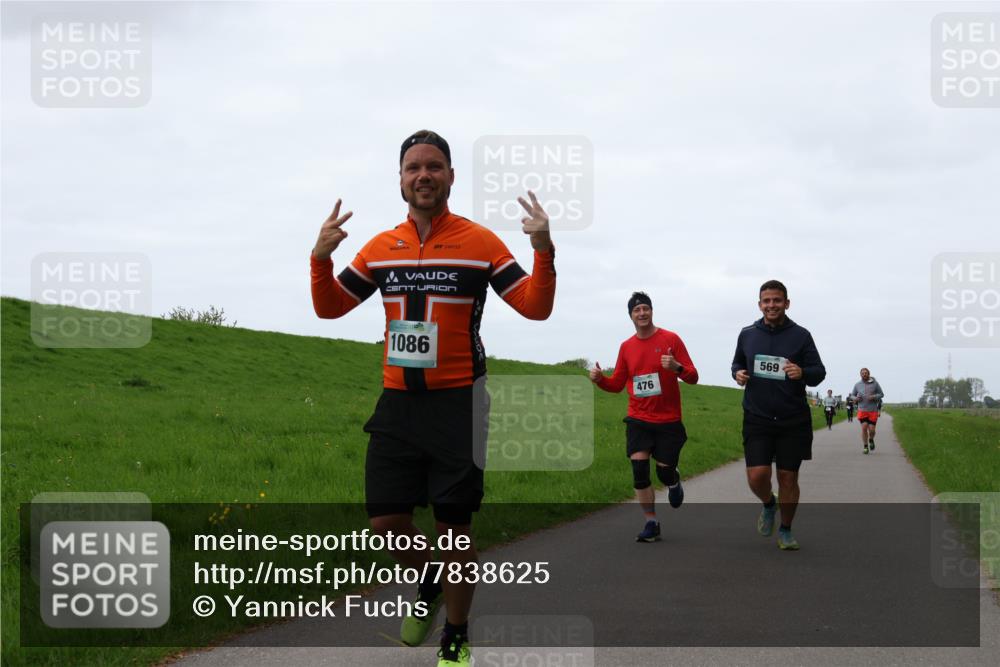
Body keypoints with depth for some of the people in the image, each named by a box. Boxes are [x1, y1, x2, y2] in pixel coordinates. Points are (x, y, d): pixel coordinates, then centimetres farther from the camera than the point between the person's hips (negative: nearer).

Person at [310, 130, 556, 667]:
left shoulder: (481, 242, -3)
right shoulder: (381, 248, 8)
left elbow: (535, 307, -5)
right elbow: (329, 307, 14)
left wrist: (543, 251, -22)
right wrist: (321, 257, -4)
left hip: (457, 405, -4)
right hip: (397, 404, 4)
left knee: (454, 528, 0)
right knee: (385, 522, 2)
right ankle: (429, 587, 33)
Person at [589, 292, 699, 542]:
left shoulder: (671, 339, -5)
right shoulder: (626, 347, 5)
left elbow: (693, 377, -6)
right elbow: (617, 384, 13)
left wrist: (676, 367, -27)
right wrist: (600, 379, -8)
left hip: (668, 421, -2)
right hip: (638, 420, 2)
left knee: (664, 472, 0)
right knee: (639, 469, -9)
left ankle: (674, 481, 39)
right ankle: (651, 524, 3)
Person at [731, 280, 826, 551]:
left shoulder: (801, 335, -2)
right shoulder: (747, 334, 5)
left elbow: (819, 372, -1)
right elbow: (737, 363, 20)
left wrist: (802, 372, -24)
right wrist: (738, 373, -4)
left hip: (793, 421, -1)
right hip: (757, 418, 1)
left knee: (788, 477, 4)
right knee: (757, 475, -10)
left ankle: (785, 530, 24)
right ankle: (768, 504, 25)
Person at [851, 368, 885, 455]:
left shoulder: (875, 384, -1)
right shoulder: (857, 385, 4)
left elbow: (881, 394, 5)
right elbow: (852, 395, 15)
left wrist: (874, 397, -15)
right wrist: (856, 399, -9)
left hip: (873, 410, -1)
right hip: (862, 410, 1)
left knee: (871, 429, -3)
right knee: (864, 427, -12)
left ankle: (871, 440, 31)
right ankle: (865, 446, 0)